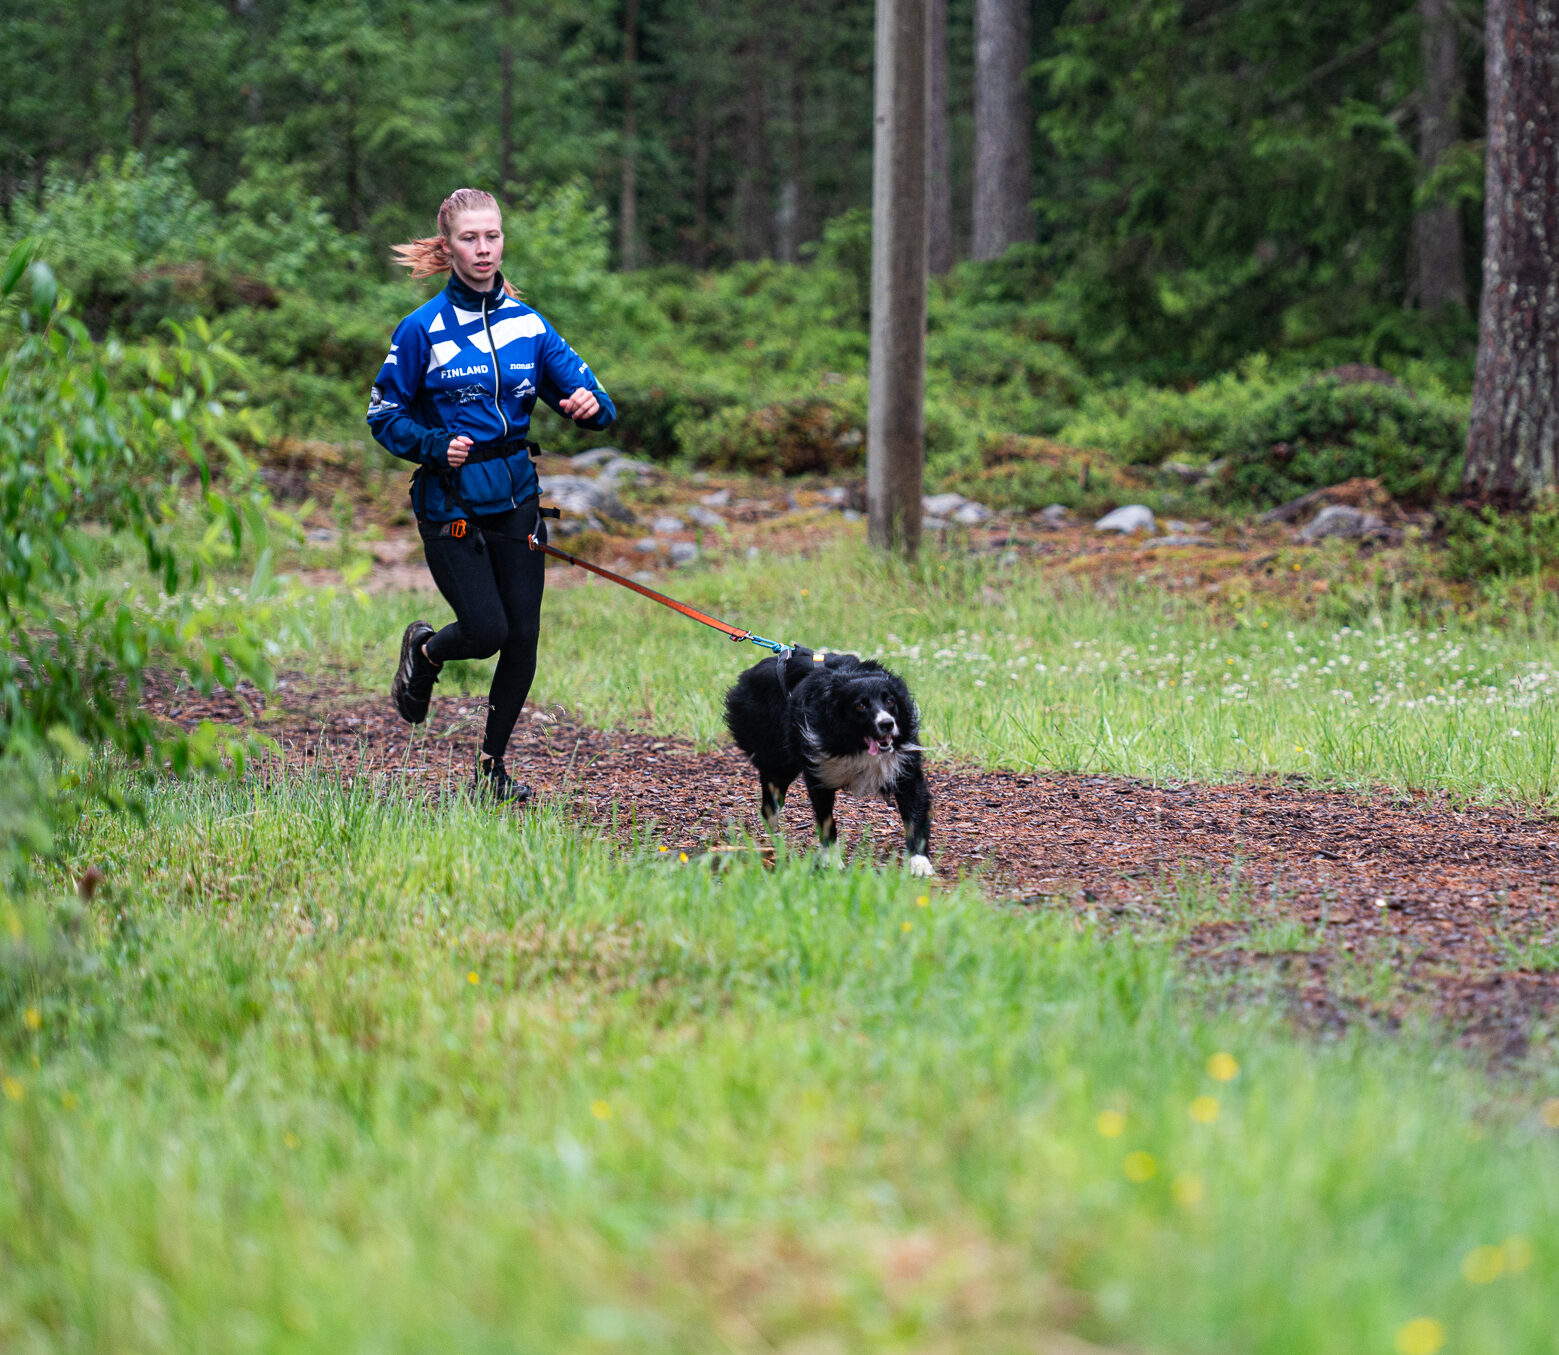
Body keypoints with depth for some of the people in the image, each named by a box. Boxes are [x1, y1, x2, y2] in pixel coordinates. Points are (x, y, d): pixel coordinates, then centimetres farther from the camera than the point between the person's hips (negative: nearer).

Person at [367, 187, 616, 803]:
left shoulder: (528, 324, 6)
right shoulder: (423, 329, -5)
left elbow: (586, 395, 4)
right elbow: (384, 416, -1)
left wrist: (591, 404, -19)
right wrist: (436, 445, -17)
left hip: (515, 499, 4)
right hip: (450, 504, -4)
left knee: (523, 637, 1)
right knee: (486, 629, -12)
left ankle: (491, 767, 17)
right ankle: (424, 650, 24)